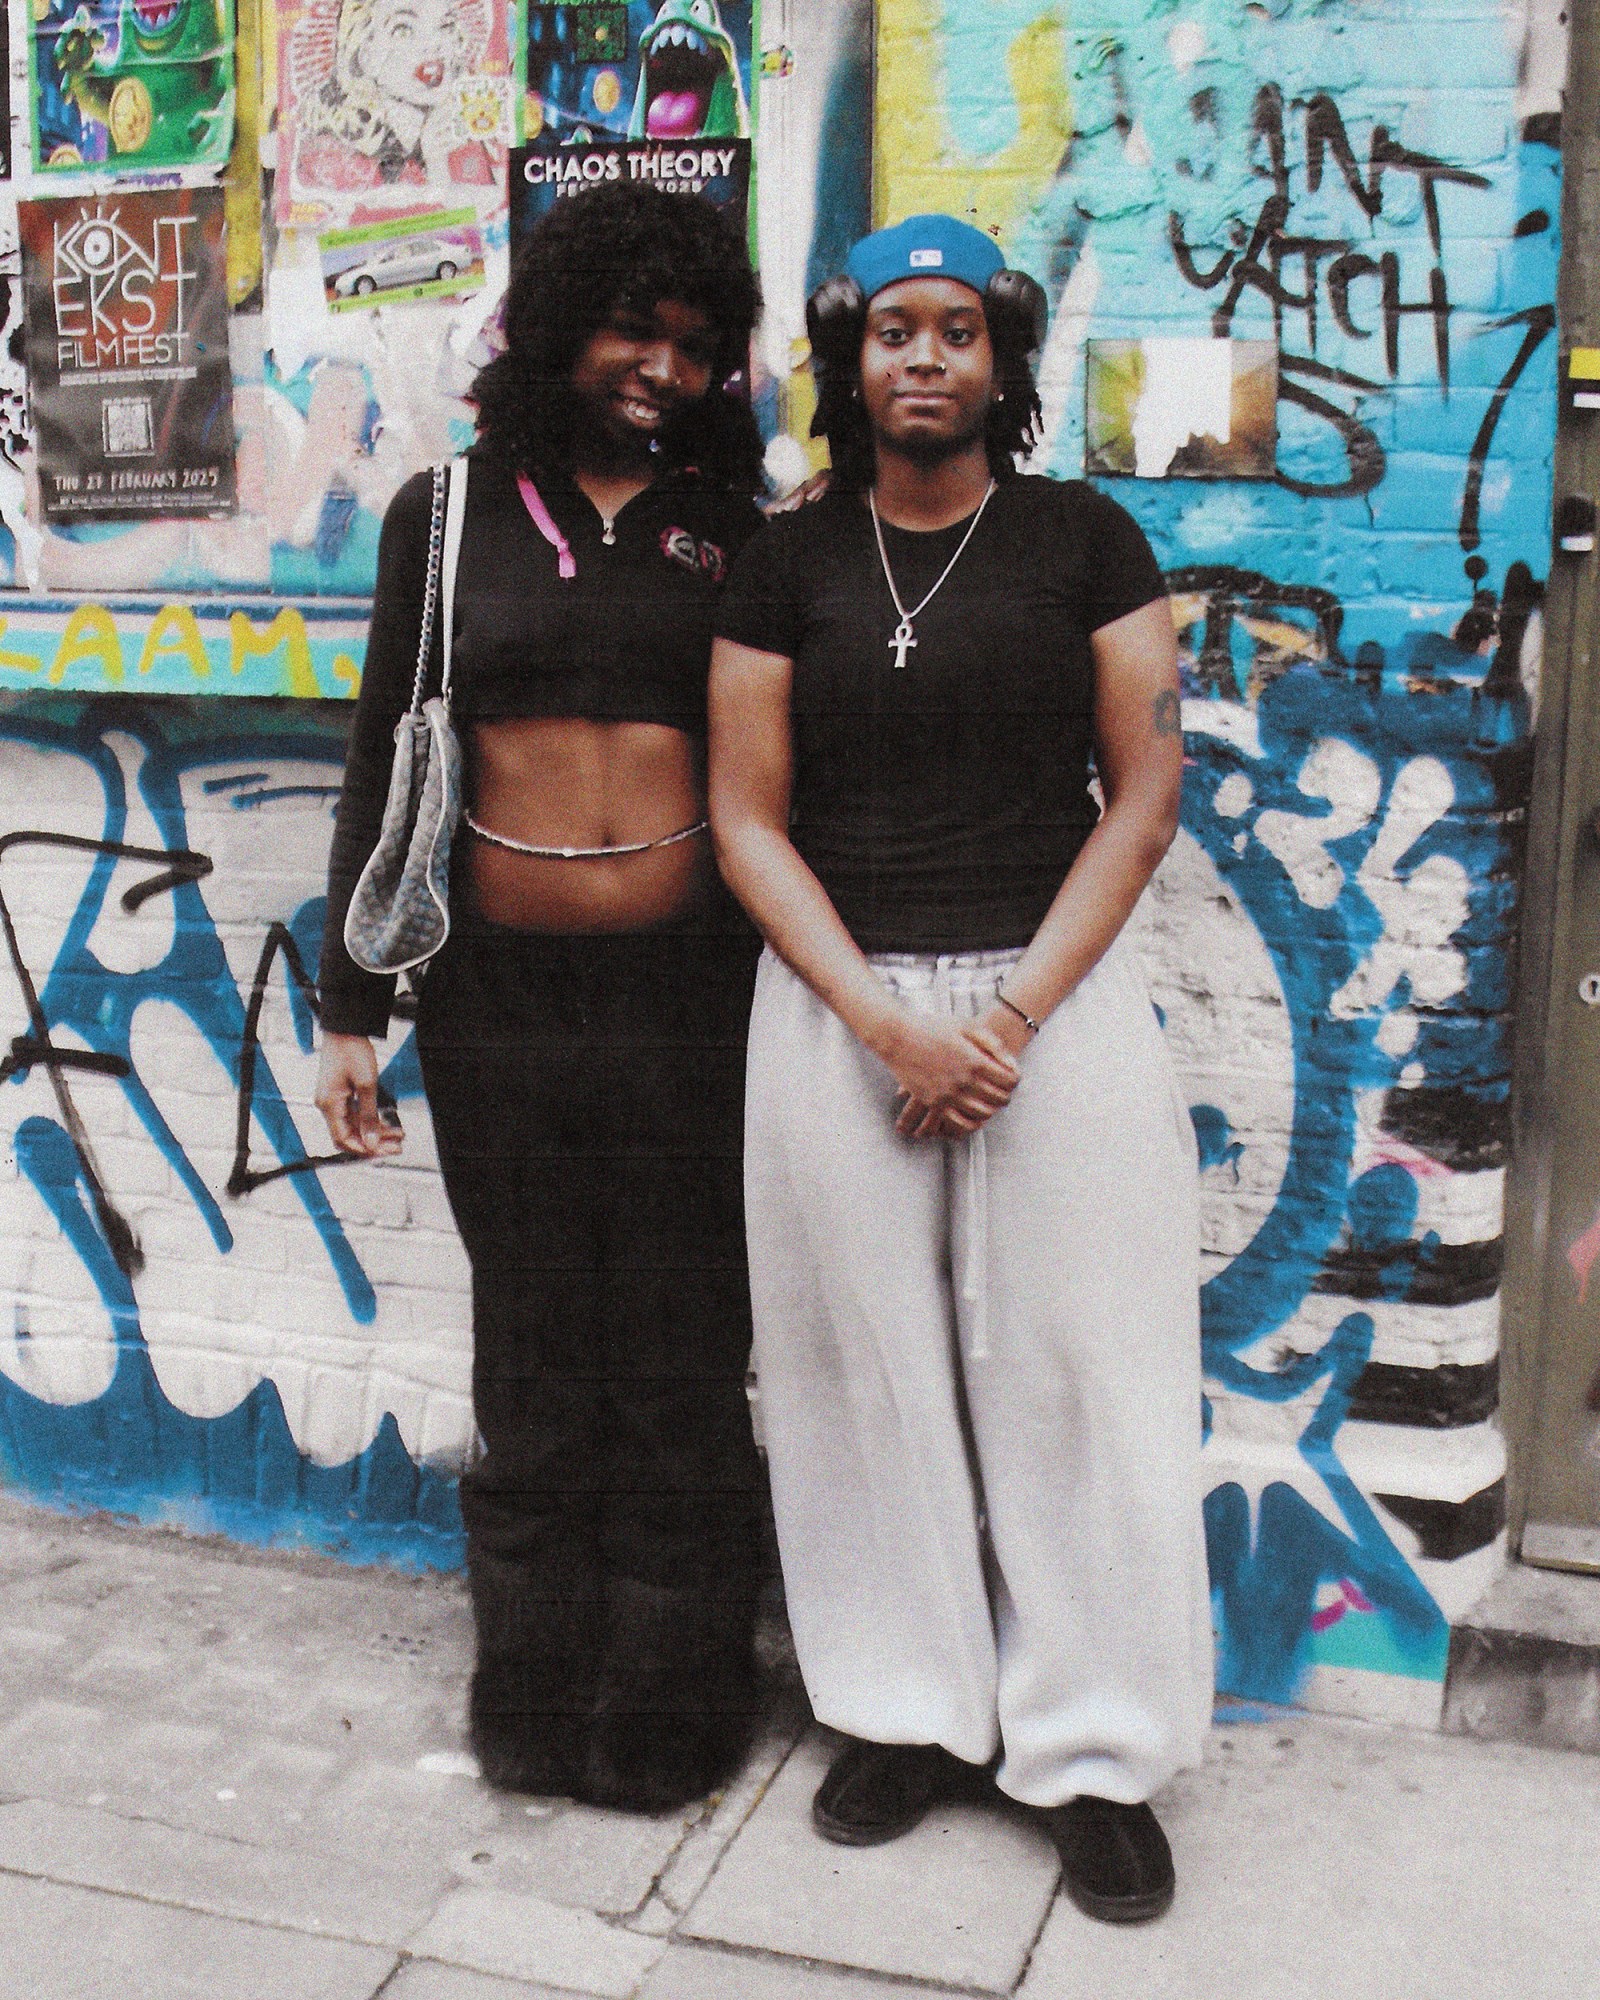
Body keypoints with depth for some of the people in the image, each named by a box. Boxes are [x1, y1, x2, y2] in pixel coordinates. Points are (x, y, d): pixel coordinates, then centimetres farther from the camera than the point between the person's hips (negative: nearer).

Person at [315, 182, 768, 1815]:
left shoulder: (736, 526, 5)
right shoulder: (447, 514, 7)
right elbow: (383, 766, 7)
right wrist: (350, 1007, 4)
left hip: (686, 986, 0)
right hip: (496, 989, 1)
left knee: (677, 1359, 6)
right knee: (532, 1350, 11)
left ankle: (666, 1712, 24)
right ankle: (536, 1695, 29)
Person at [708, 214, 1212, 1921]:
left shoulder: (1085, 541, 2)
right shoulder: (789, 562, 5)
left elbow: (1143, 797, -1)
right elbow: (747, 820, 2)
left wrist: (1013, 1014, -10)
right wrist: (890, 1025, -10)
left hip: (1059, 995, -1)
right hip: (838, 1005, 1)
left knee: (1069, 1366, 2)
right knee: (869, 1360, 7)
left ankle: (1093, 1749, 18)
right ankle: (910, 1712, 26)